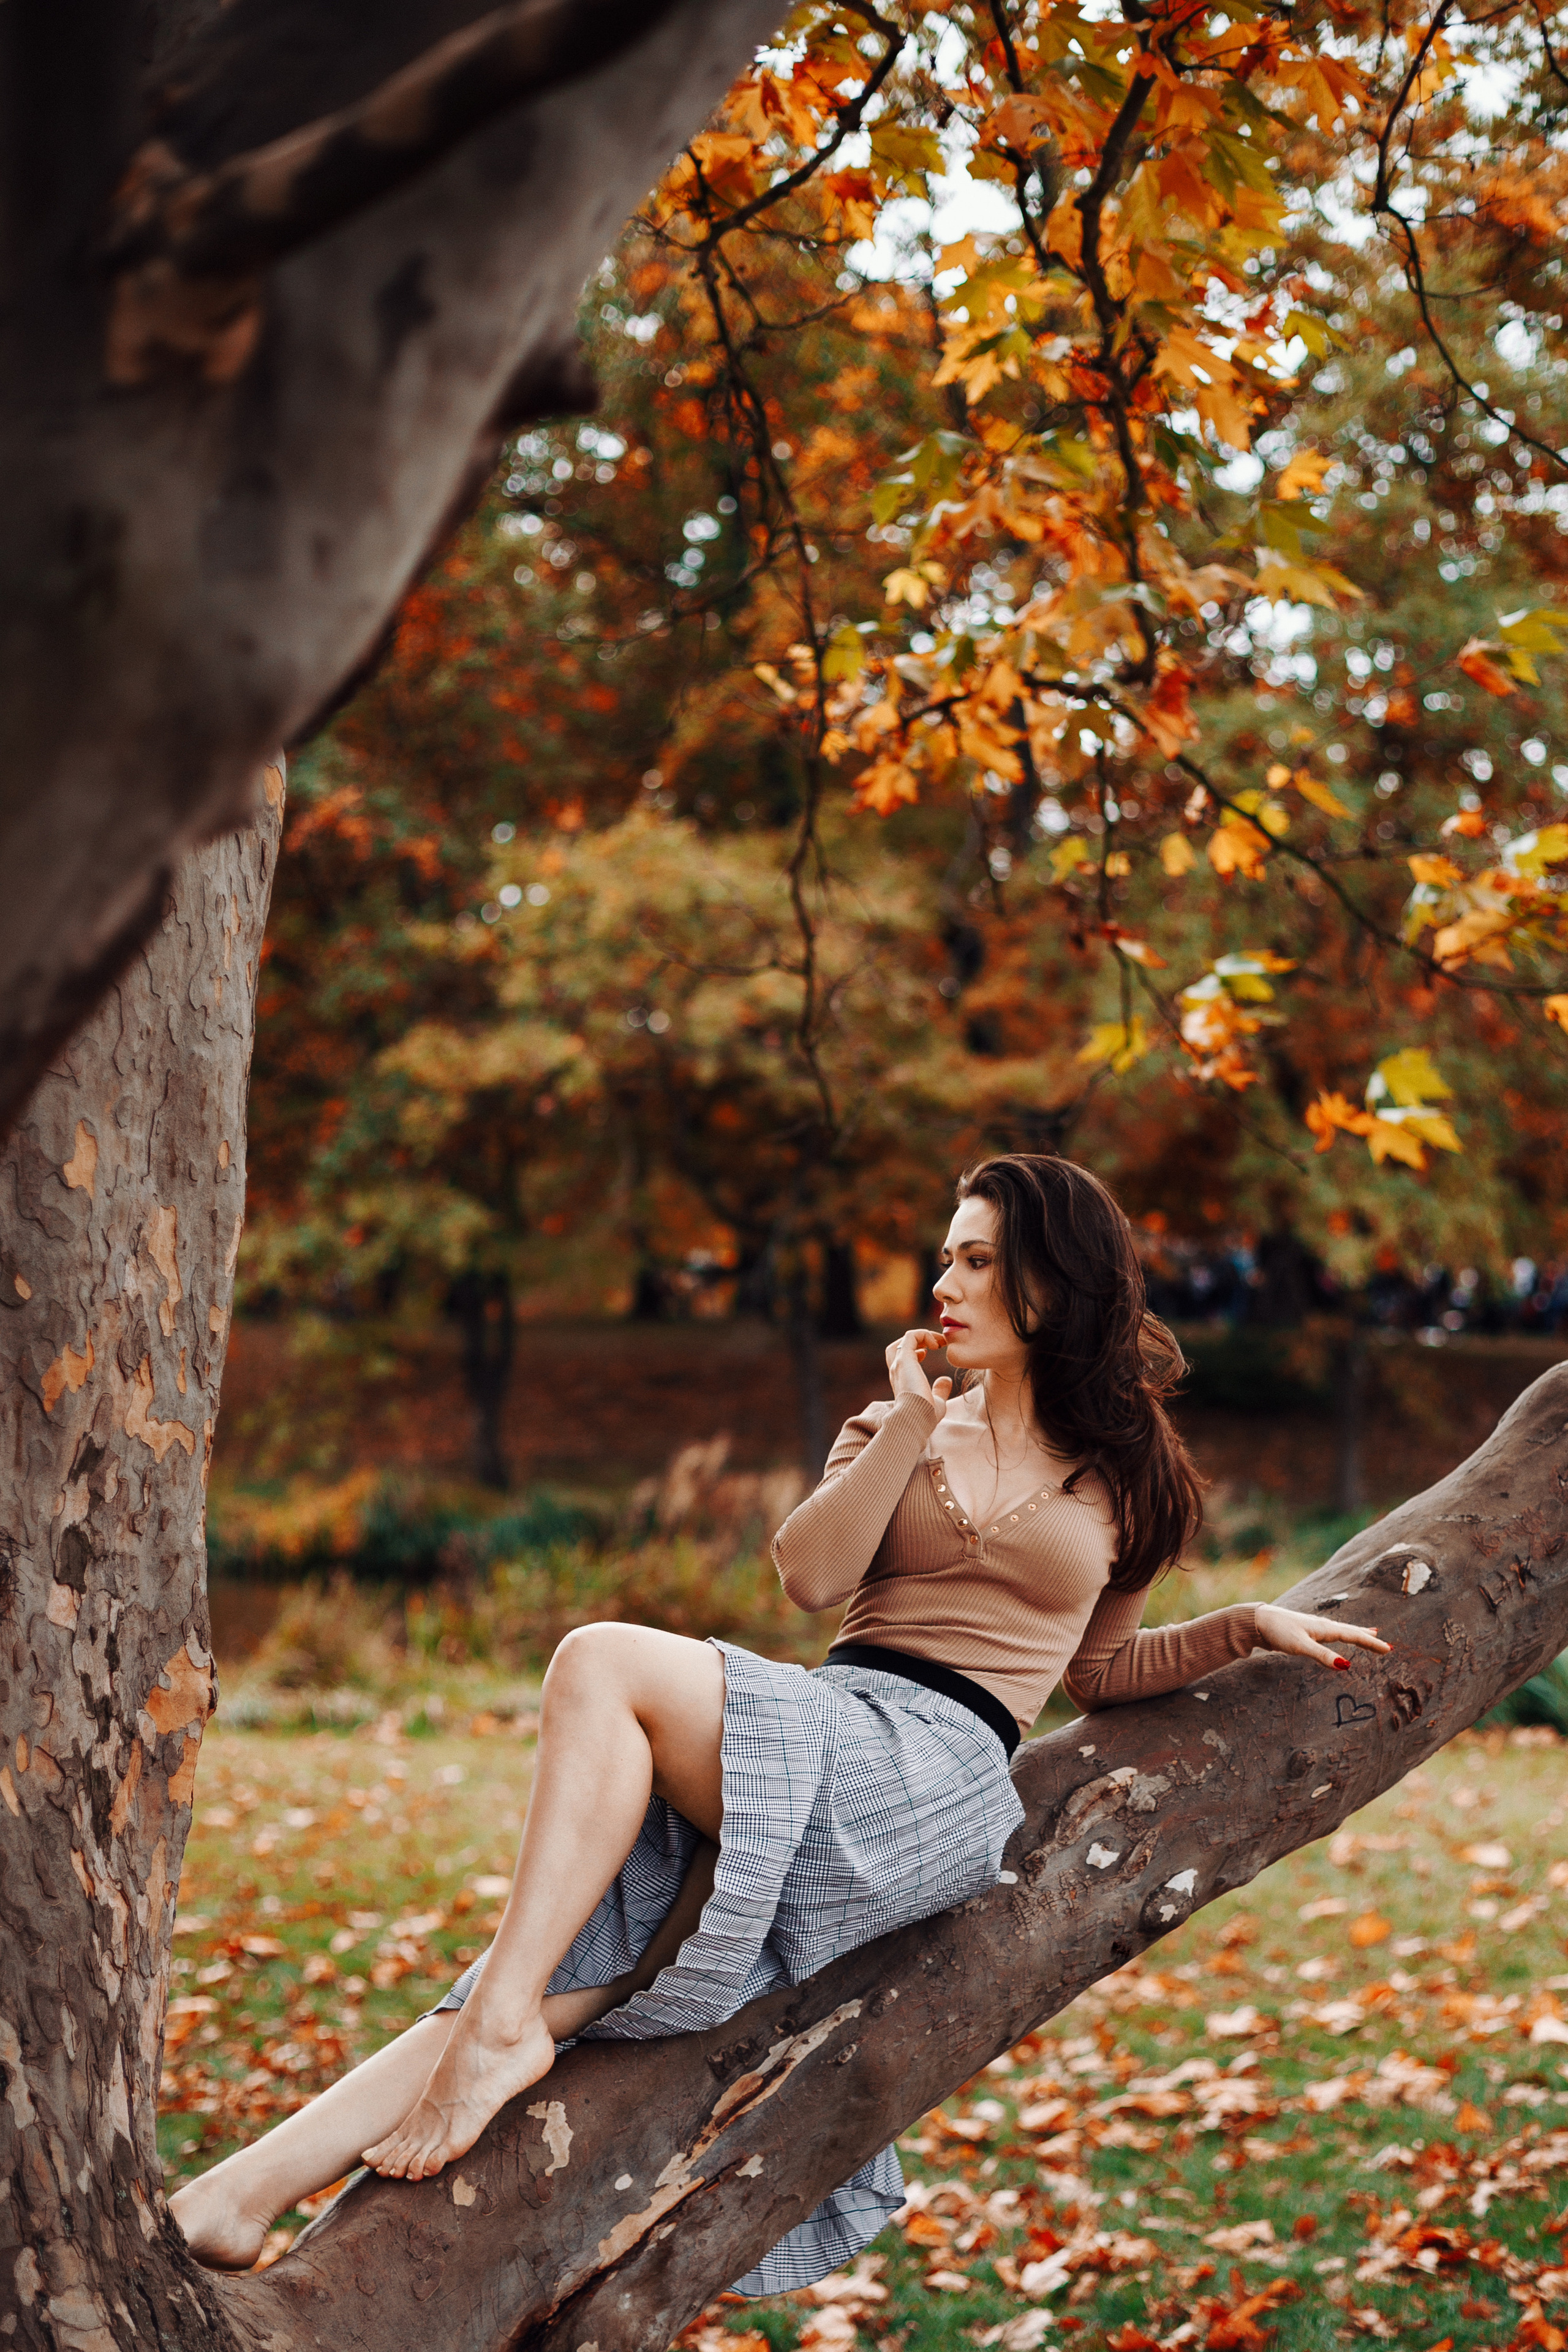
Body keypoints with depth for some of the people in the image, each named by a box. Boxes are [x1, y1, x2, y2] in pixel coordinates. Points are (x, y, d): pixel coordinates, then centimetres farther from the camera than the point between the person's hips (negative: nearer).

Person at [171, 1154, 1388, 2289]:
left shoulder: (1125, 1479, 17)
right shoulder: (904, 1420, 23)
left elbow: (1095, 1669, 28)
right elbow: (810, 1574, 5)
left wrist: (1247, 1626, 16)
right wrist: (912, 1425, 2)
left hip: (942, 1769, -4)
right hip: (824, 1735, 4)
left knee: (605, 1663, -29)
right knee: (570, 1971, -18)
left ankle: (500, 2025, -29)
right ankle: (243, 2197, -24)